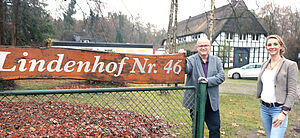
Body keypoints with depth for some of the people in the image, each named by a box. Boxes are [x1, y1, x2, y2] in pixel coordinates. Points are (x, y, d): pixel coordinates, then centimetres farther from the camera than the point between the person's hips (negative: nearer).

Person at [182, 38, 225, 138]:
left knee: (215, 129, 9)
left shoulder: (217, 61, 7)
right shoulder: (191, 60, -3)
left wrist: (207, 80, -19)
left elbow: (221, 77, -4)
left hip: (212, 102, 2)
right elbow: (185, 70, -22)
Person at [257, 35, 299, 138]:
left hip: (278, 109, -6)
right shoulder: (264, 65, 10)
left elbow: (292, 92, -11)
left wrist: (284, 113, -16)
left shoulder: (290, 65, -7)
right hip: (264, 108, 6)